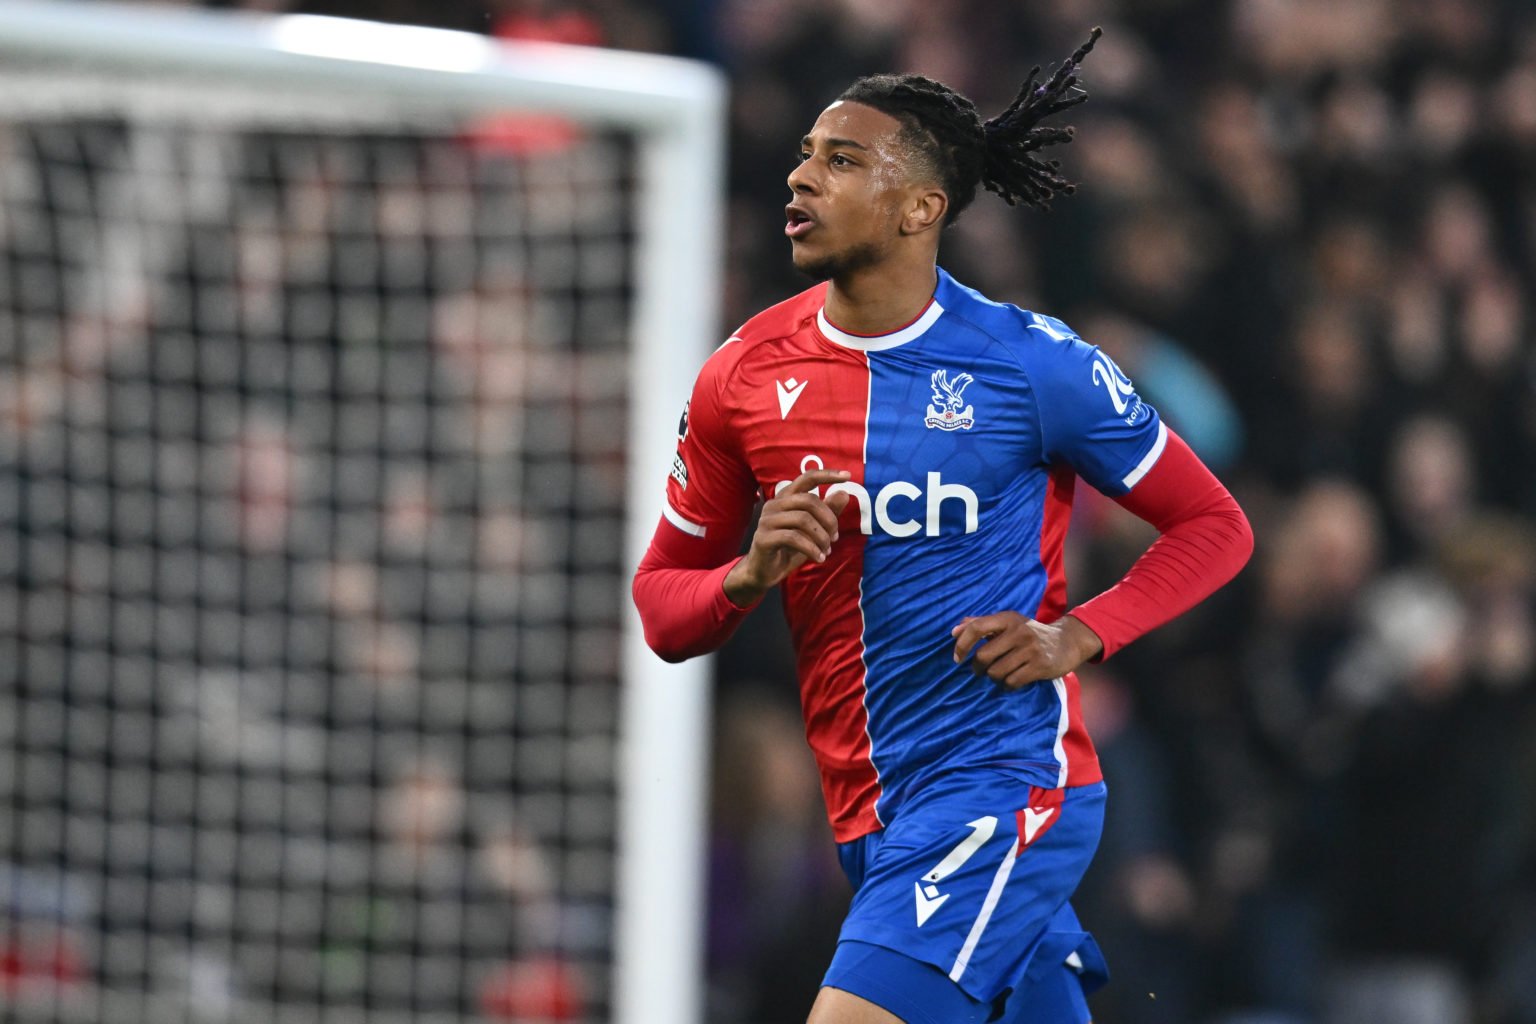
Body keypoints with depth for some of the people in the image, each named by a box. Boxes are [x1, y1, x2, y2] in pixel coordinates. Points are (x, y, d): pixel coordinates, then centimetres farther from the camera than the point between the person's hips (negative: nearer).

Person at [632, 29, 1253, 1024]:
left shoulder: (1032, 363, -6)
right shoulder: (745, 374, 5)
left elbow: (1215, 526, 3)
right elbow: (660, 601, 13)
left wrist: (1074, 637, -11)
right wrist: (750, 574, -9)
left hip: (1005, 783, -5)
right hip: (872, 817, 5)